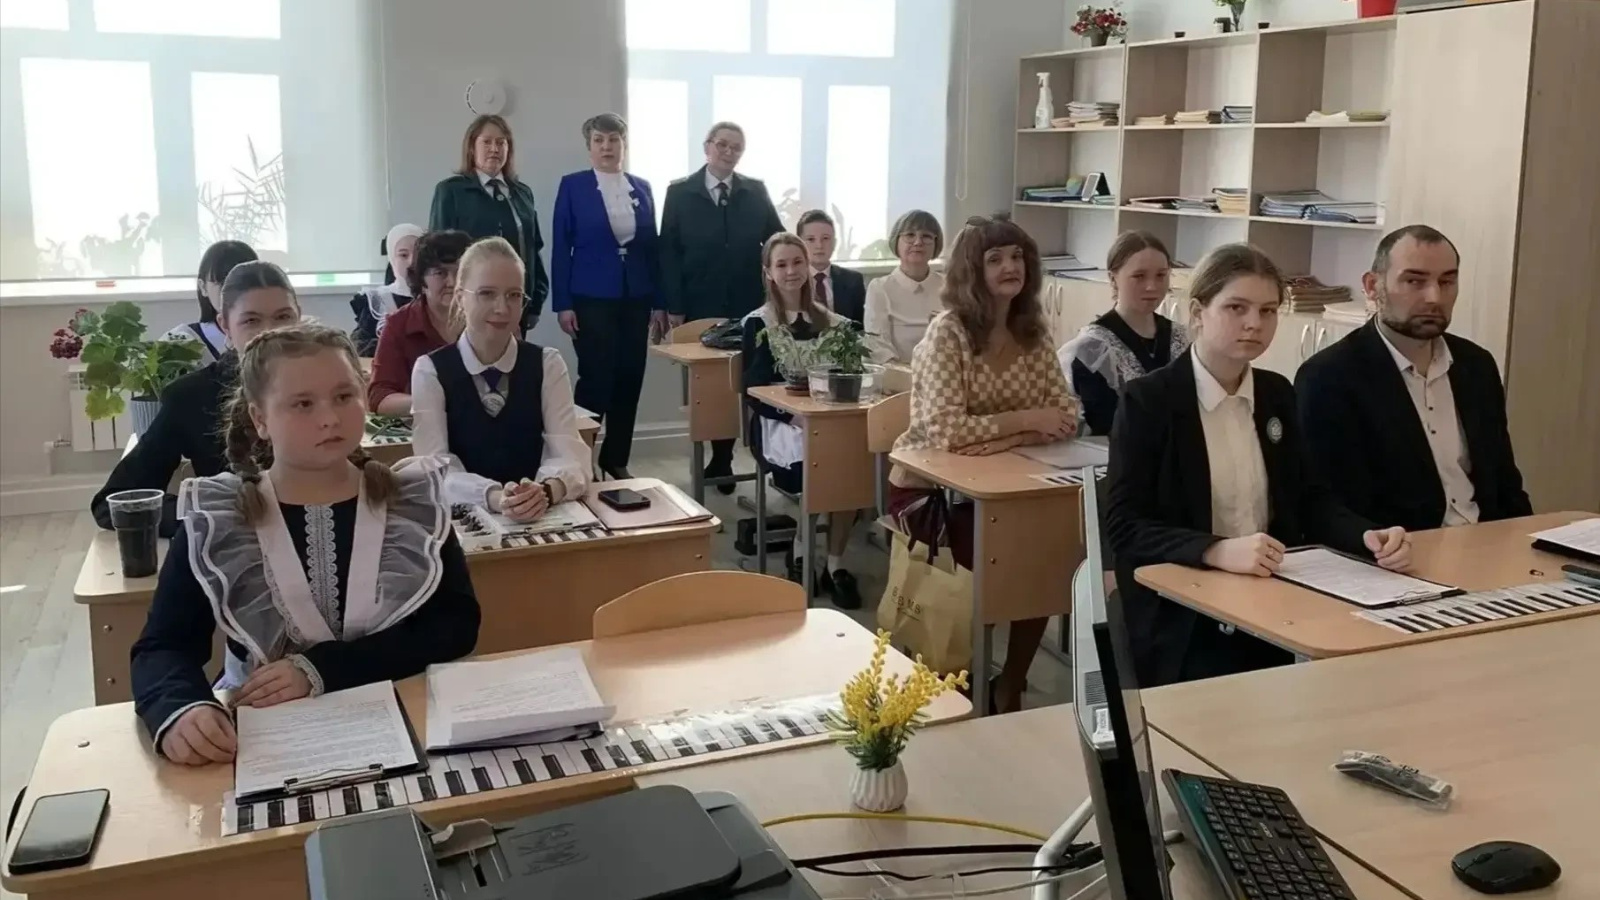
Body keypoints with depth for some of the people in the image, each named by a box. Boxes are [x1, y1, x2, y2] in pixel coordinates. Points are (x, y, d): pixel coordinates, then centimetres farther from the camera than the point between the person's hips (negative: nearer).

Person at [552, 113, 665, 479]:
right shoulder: (572, 186, -1)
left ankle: (616, 459, 18)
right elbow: (561, 248, -3)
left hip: (635, 299, 4)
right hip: (592, 299, -4)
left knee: (630, 379, 5)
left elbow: (651, 247, 10)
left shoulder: (642, 187, 9)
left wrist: (659, 302, 6)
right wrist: (562, 304, -9)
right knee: (596, 379, -7)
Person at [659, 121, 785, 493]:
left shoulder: (756, 192, 9)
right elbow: (668, 252, 0)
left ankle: (721, 460, 10)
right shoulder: (680, 192, 4)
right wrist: (673, 307, -7)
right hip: (699, 307, -1)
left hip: (747, 306, 2)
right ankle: (720, 459, 9)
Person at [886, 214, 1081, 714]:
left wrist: (1008, 437, -23)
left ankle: (1009, 687, 6)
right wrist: (1026, 420, -21)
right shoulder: (946, 331, -17)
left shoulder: (1034, 330, 1)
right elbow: (945, 431, -28)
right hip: (928, 489, -5)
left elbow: (1066, 416, -5)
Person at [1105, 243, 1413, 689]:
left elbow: (1311, 499, 11)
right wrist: (1217, 551, -31)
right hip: (1183, 617, -5)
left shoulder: (1278, 393, 10)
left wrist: (1368, 536, -10)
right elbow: (1125, 526, -15)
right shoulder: (1147, 400, -9)